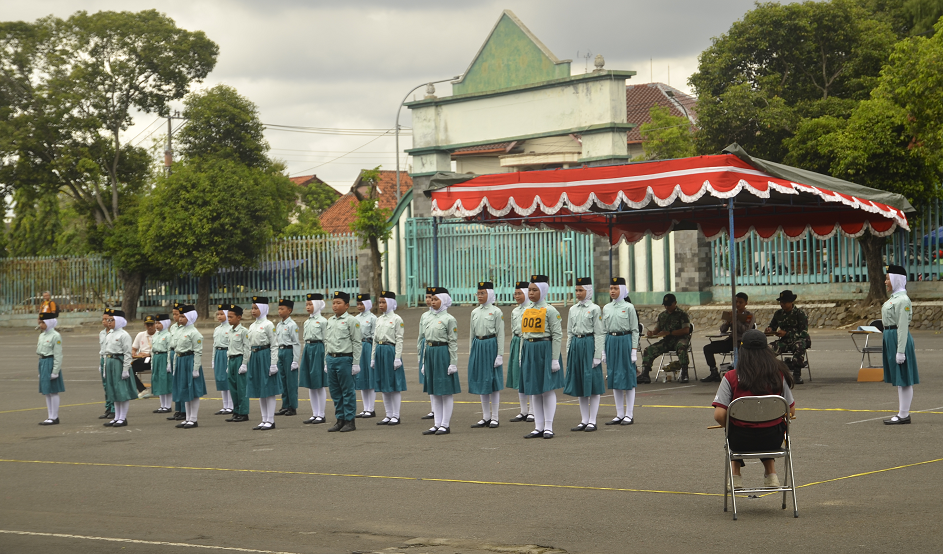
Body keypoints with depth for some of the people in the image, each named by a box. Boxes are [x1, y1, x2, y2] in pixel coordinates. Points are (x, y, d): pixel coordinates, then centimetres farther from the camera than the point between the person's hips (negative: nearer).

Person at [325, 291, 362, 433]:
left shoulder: (351, 320, -6)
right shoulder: (329, 321, 13)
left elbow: (357, 343, -7)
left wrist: (356, 363, -11)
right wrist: (328, 360, 14)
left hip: (345, 359, -7)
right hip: (331, 359, 7)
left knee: (348, 391, -1)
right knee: (335, 391, 9)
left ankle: (350, 421, 5)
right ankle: (340, 420, 18)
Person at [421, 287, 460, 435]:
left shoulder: (449, 319, -7)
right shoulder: (429, 319, 14)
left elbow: (453, 343, -9)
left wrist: (453, 363, -14)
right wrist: (424, 362, 15)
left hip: (443, 354, -8)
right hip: (430, 353, 8)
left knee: (446, 391, -2)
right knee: (433, 391, 10)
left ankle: (445, 424, 3)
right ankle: (437, 424, 15)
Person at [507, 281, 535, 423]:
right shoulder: (514, 311, 13)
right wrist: (511, 349, 18)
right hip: (516, 344, 7)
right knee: (518, 379, 8)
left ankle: (532, 411, 4)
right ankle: (523, 411, 14)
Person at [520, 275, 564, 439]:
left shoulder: (550, 311, -7)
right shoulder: (526, 311, 12)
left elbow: (558, 336, -10)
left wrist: (555, 359, -15)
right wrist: (521, 357, 13)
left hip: (545, 350, -6)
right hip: (529, 350, 6)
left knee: (548, 389, -2)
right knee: (534, 391, 7)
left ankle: (548, 427, 3)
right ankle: (538, 427, 12)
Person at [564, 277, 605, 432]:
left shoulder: (594, 309, -5)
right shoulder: (573, 309, 12)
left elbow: (599, 334, -7)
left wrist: (597, 355, -12)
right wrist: (568, 352, 11)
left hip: (589, 344, -6)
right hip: (576, 345, 6)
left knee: (592, 384, -2)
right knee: (578, 384, 8)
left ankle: (592, 421, 2)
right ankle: (584, 420, 14)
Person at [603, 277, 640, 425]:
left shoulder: (629, 307, -3)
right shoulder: (606, 308, 10)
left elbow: (635, 330, -4)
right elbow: (604, 330, 14)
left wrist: (634, 350, -9)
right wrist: (603, 351, 9)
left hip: (625, 341, -5)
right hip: (611, 342, 5)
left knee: (628, 378, -1)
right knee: (614, 379, 7)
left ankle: (629, 415, 4)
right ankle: (619, 414, 14)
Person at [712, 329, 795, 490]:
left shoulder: (731, 377, -11)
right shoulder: (779, 374, -4)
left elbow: (719, 415, -15)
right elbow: (791, 411, 2)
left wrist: (729, 424, 7)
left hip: (741, 441, -2)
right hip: (773, 440, 2)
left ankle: (736, 474, 28)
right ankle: (770, 473, 31)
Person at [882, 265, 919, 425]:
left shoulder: (902, 300, -16)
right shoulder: (895, 298, 15)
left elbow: (903, 326, -20)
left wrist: (900, 351, -22)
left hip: (899, 339, -10)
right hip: (891, 338, 10)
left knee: (903, 378, -5)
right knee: (898, 378, 13)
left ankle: (903, 415, -2)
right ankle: (903, 412, 18)